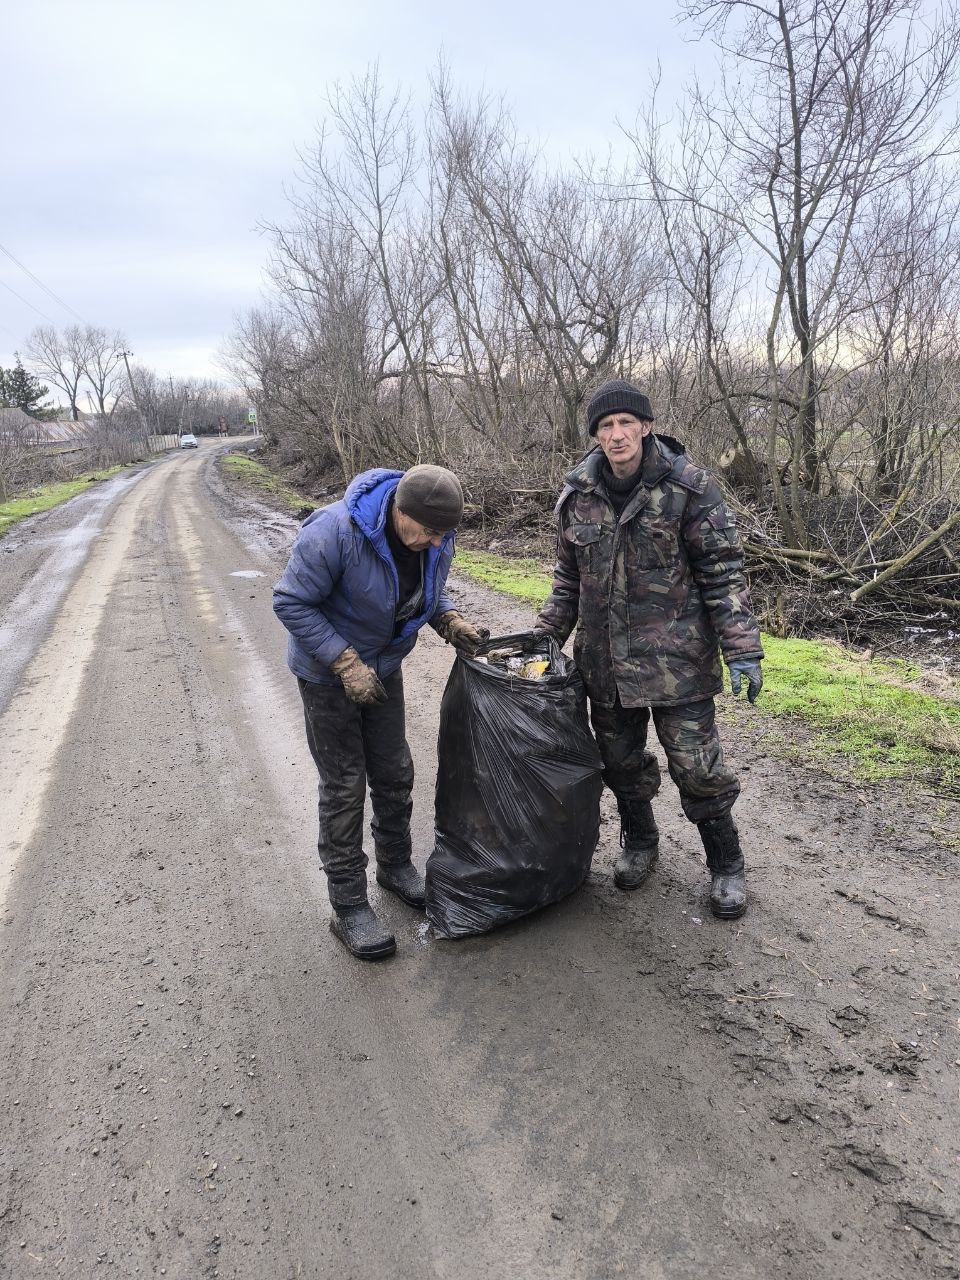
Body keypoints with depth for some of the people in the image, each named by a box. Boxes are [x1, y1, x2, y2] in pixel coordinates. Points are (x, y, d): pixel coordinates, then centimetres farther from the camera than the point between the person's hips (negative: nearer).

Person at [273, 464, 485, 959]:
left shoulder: (435, 537, -13)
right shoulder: (335, 531, -34)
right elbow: (291, 602, -27)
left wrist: (449, 620, -13)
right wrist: (346, 662, -30)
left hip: (383, 667, 6)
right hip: (328, 671, -6)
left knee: (395, 773, 15)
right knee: (344, 786, 0)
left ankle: (395, 864, 38)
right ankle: (348, 905, 13)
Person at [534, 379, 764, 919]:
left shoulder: (688, 486, -9)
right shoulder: (578, 495, 4)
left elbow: (723, 573, -8)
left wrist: (743, 650, -14)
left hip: (676, 660, -4)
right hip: (605, 659, 4)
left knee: (698, 764, 2)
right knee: (621, 759, 17)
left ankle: (727, 865, 24)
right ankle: (640, 843, 41)